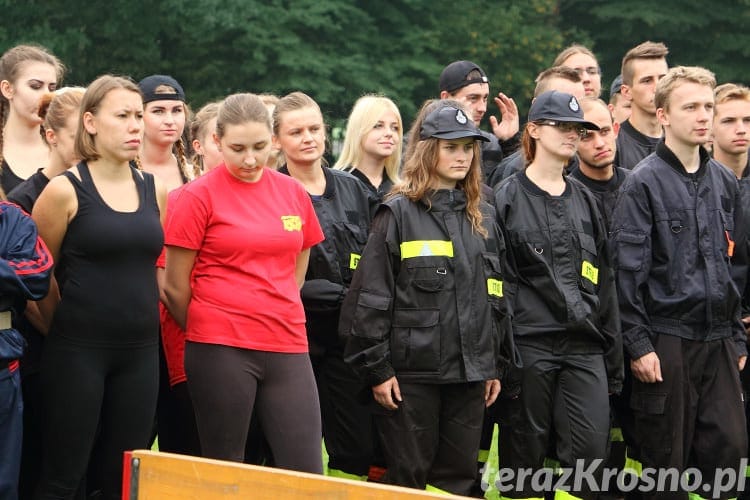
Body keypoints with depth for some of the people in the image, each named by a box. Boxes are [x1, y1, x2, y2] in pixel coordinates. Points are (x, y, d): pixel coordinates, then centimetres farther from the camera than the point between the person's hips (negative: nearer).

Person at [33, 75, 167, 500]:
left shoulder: (154, 190, 8)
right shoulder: (65, 190, -8)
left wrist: (139, 318, 13)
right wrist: (73, 325, 6)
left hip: (140, 352, 5)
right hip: (79, 351, -5)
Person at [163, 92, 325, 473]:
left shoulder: (293, 193, 10)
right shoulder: (199, 195, -3)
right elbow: (175, 287, 0)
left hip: (288, 348, 4)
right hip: (221, 352, -4)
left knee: (307, 474, -2)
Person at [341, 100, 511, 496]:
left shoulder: (483, 217, 13)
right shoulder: (399, 214, -5)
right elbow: (370, 296, -8)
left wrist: (495, 366, 15)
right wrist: (376, 370, -11)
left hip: (470, 373, 5)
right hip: (413, 371, -5)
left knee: (459, 477, 8)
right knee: (407, 476, 0)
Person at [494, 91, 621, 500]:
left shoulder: (585, 201, 18)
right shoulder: (507, 198, 1)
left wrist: (613, 358, 14)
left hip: (585, 344, 4)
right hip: (529, 342, -4)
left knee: (591, 446, -7)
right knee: (525, 450, 0)